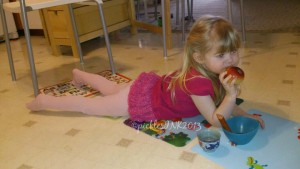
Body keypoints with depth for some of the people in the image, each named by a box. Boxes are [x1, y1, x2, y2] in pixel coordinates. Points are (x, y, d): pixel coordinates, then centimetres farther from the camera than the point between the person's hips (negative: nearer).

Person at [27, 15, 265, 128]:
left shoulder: (216, 70, -8)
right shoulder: (199, 82, -37)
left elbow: (223, 102, 3)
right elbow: (216, 120, -29)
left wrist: (246, 115, -10)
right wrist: (232, 94, -41)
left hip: (150, 86, 8)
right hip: (140, 101, -8)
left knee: (113, 89, 32)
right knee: (91, 106, 8)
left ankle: (81, 75, 55)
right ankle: (45, 101, 26)